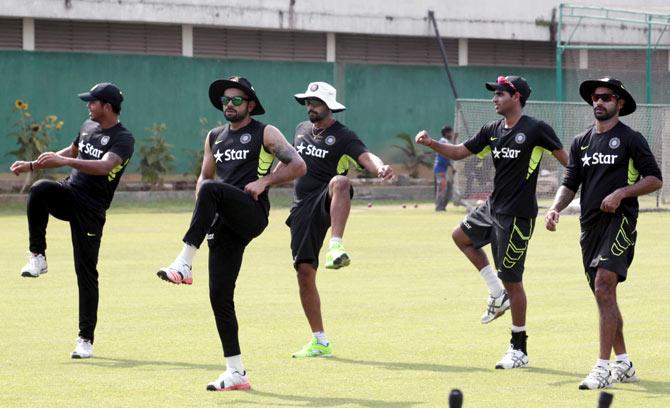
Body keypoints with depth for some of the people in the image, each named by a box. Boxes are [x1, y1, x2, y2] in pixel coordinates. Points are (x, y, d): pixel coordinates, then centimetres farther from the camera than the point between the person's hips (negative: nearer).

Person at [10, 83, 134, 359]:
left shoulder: (123, 139, -11)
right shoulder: (89, 126, 13)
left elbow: (106, 165, -30)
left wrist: (64, 161, -40)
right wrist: (32, 165, 26)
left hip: (91, 209, -5)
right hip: (68, 192, 5)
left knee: (86, 272, -5)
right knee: (39, 190, -30)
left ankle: (86, 339, 3)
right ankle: (37, 257, -20)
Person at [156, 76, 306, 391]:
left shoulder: (265, 134, 6)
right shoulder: (214, 137, 22)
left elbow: (298, 165, 0)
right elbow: (205, 176, 31)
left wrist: (264, 181, -11)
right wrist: (202, 209, 10)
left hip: (251, 214, -6)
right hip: (224, 224, 6)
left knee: (212, 189, -34)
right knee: (219, 295, -3)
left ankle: (184, 264, -38)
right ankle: (236, 373, 1)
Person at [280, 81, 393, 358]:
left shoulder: (342, 136, -3)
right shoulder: (301, 130, 16)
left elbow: (366, 157, -22)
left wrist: (380, 168, -43)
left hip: (327, 201, -5)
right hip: (303, 208, 5)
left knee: (339, 182, -40)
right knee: (305, 272, -1)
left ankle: (336, 246, -58)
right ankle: (319, 342, 8)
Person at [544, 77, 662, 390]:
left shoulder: (631, 139, -2)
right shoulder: (581, 142, 15)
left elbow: (655, 179, -3)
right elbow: (570, 183, 14)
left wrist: (621, 192, -15)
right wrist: (555, 209, -4)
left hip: (620, 220, -7)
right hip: (590, 224, 7)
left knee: (603, 287, -20)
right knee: (603, 294, 11)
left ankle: (603, 367, -23)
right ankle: (623, 364, 22)